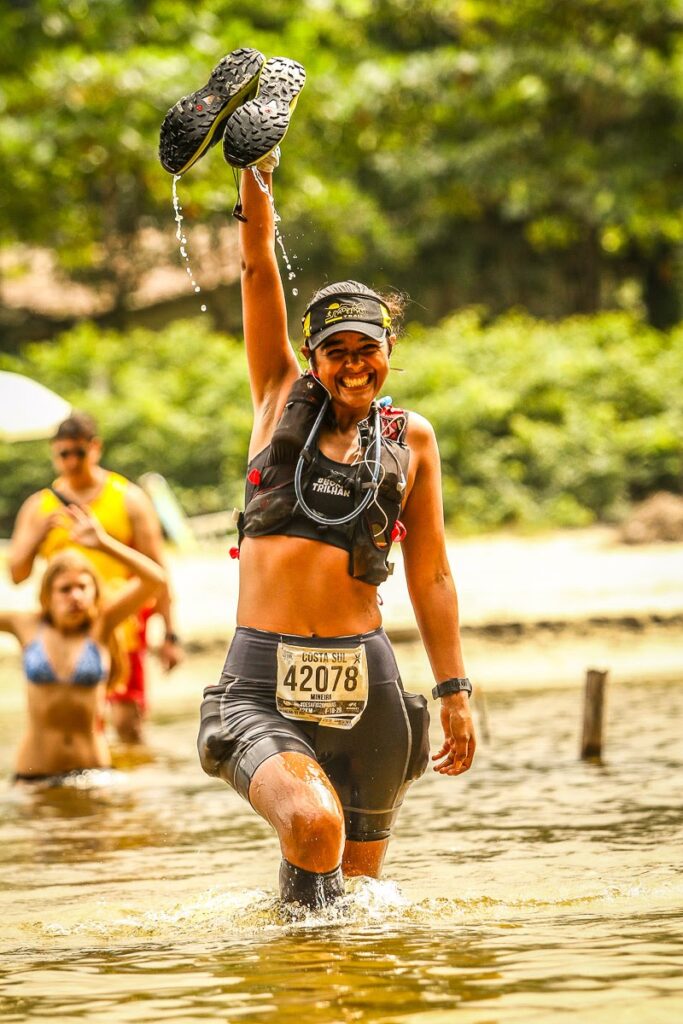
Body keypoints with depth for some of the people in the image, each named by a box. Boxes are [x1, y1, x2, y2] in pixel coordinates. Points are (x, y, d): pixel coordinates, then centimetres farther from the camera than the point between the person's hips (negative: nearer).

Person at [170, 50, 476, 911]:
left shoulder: (410, 440, 10)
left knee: (360, 879, 6)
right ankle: (303, 911, 3)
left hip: (364, 679, 2)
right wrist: (253, 172, -8)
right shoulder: (283, 399, 9)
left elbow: (430, 576, 12)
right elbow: (258, 269, 2)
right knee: (314, 826, -26)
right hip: (263, 681, -2)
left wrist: (454, 692, 9)